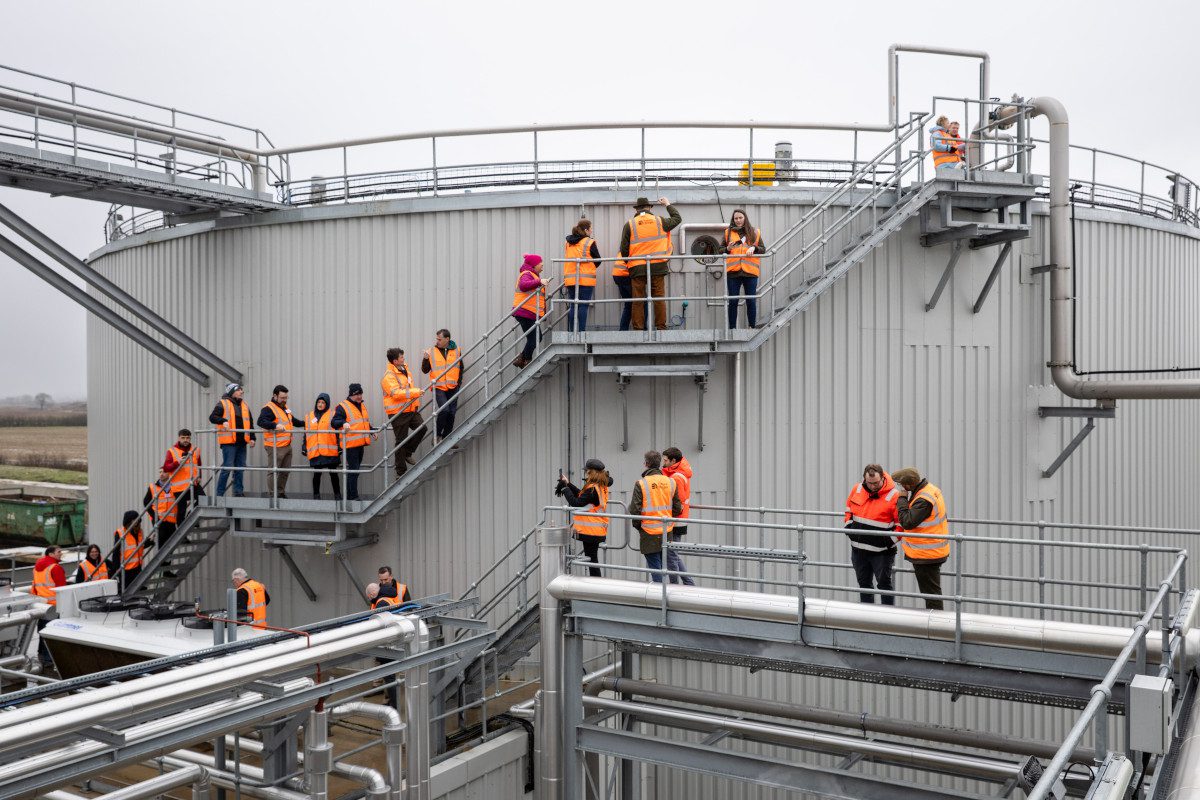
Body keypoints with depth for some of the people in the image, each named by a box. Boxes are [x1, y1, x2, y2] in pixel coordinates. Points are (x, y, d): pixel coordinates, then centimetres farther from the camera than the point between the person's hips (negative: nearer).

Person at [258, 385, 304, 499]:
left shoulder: (285, 408, 18)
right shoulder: (268, 408, -11)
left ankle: (281, 493, 27)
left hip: (287, 446, 9)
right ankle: (273, 495, 0)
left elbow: (294, 421, 33)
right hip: (275, 447, -9)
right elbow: (261, 421, -28)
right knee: (274, 471, -5)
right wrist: (275, 425, -41)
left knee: (285, 471, 16)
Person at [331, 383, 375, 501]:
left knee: (355, 471, 14)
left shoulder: (362, 406, 19)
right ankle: (353, 496, -7)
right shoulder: (342, 407, -7)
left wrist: (372, 432, 24)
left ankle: (349, 495, 22)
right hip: (350, 444, -9)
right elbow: (335, 422, -16)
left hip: (360, 444, 9)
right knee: (353, 470, -10)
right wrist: (344, 423, -34)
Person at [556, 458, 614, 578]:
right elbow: (582, 496, 18)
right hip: (597, 531, 9)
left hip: (591, 532, -9)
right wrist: (568, 484, 14)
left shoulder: (592, 489, -20)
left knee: (592, 560, -3)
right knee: (593, 559, 15)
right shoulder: (601, 487, 9)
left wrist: (564, 488, -11)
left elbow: (576, 503, -20)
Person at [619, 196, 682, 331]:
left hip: (637, 268, -1)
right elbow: (677, 219, 23)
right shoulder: (659, 221, 5)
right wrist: (668, 204, 34)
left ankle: (638, 328, 3)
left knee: (638, 300, 3)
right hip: (658, 266, 1)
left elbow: (624, 248, 2)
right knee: (659, 298, 5)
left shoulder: (629, 225, 1)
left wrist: (627, 261, 19)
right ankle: (661, 327, 3)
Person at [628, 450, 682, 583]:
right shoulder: (670, 482, 0)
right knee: (662, 566, 17)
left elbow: (635, 509, -12)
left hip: (649, 533, -5)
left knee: (654, 566, 2)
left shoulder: (641, 483, -13)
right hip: (667, 532, 5)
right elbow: (677, 508, 4)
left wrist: (637, 525, 6)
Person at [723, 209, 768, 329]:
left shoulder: (754, 232, 10)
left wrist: (754, 248, -9)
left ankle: (752, 327, 11)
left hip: (750, 271, 0)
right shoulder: (728, 232, 10)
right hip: (733, 272, 0)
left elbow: (763, 249, 10)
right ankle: (732, 328, 6)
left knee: (751, 301, 2)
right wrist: (728, 249, -10)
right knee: (733, 301, 1)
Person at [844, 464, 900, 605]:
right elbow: (849, 507, 20)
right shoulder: (856, 489, 1)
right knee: (864, 583, 16)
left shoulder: (894, 496, -15)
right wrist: (849, 524, 8)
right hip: (858, 549, 6)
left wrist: (892, 540, -17)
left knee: (884, 583, 0)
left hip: (881, 551, -6)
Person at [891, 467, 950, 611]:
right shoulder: (930, 489, 6)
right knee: (932, 591, 20)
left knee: (930, 593, -1)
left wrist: (902, 499, -18)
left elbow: (907, 522, -27)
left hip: (926, 554, -10)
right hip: (933, 552, 10)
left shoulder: (924, 499, -26)